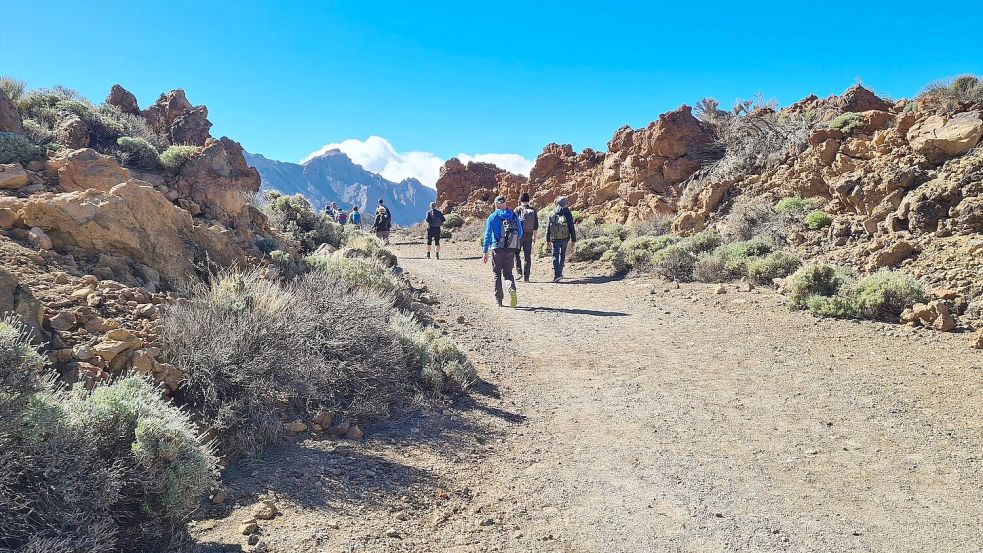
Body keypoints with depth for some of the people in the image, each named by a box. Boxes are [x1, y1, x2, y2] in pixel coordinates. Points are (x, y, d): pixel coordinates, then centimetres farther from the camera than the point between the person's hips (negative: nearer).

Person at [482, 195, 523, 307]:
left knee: (497, 274, 9)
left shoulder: (492, 217, -4)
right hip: (511, 249, 2)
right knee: (508, 272, 12)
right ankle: (512, 289, -17)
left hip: (497, 249, -2)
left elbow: (487, 235, -7)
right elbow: (520, 232, 7)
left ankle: (499, 300, 11)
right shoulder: (513, 216, 4)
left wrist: (485, 252, -6)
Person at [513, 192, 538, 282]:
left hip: (519, 234, -3)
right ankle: (526, 276, 6)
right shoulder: (533, 211, 5)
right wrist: (534, 236, 17)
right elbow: (536, 225, 8)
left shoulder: (518, 209, -5)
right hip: (529, 236, 3)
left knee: (516, 253, 14)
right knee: (527, 256, 6)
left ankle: (519, 271, -2)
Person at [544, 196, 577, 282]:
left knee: (555, 257, -1)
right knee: (562, 255, 19)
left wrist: (548, 240, 12)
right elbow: (572, 229, -4)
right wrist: (573, 240, 3)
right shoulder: (567, 214, -6)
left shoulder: (552, 214, -1)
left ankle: (556, 274, -14)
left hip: (554, 239, 0)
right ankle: (559, 273, 25)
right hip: (565, 239, 0)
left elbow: (548, 228, 3)